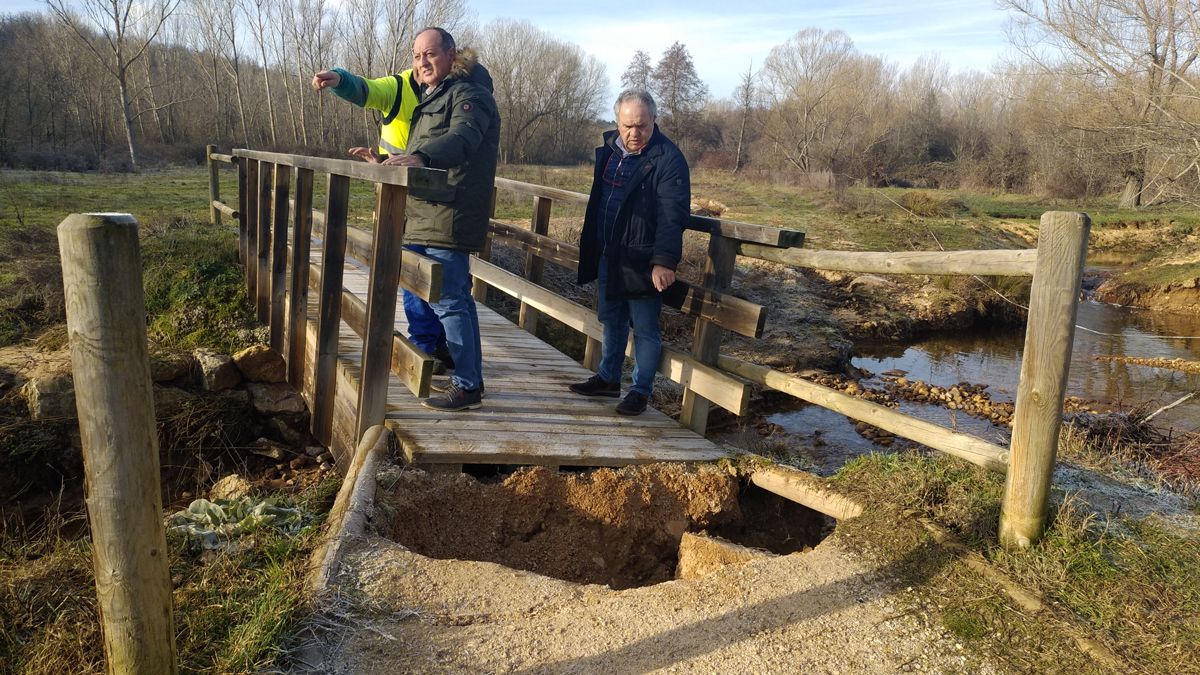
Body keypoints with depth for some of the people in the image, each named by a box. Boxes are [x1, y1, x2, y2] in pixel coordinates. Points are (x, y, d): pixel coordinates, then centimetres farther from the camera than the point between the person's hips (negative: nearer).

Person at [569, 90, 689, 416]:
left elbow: (672, 216, -22)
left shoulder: (668, 159, -16)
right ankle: (608, 379, 34)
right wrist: (591, 248, 19)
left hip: (642, 262, -7)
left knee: (645, 329, 4)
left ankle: (641, 390, 16)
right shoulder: (609, 148, 8)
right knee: (611, 320, 19)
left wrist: (664, 261, -30)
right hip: (607, 257, 8)